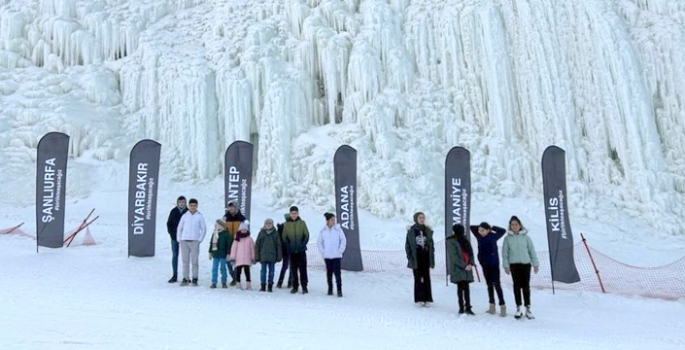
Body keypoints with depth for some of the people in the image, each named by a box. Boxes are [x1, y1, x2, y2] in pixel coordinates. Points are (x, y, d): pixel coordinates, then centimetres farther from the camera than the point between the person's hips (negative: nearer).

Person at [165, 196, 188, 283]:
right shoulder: (174, 211, 3)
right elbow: (169, 223, 8)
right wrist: (171, 233, -2)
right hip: (174, 237, 2)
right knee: (174, 256, 6)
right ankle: (174, 276, 13)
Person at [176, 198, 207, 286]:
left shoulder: (200, 216, 3)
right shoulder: (185, 216, 8)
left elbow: (204, 229, 4)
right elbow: (180, 228, 13)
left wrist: (199, 240, -4)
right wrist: (179, 240, 6)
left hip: (194, 241, -2)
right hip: (184, 241, 2)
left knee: (194, 261, -3)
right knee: (185, 261, 4)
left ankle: (195, 279, 4)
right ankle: (185, 278, 8)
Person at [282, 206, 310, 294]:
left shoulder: (302, 223, 0)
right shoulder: (286, 224, 2)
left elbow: (307, 235, 1)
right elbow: (284, 237, 5)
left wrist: (302, 244, -10)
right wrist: (289, 245, -7)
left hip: (301, 250, -1)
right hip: (292, 250, 1)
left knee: (303, 268, 0)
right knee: (293, 269, 7)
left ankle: (304, 286, 6)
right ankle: (295, 286, 16)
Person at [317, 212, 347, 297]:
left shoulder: (338, 229, -5)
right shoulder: (323, 231, 0)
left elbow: (343, 240, -1)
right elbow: (319, 242, 9)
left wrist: (340, 251, -7)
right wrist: (322, 252, 1)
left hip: (336, 256, -2)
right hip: (327, 256, 2)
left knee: (337, 273, -6)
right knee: (329, 273, 10)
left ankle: (339, 290, -1)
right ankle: (330, 289, 22)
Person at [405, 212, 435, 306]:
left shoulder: (428, 230, 7)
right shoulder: (411, 230, -2)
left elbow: (431, 245, 10)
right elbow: (407, 245, -1)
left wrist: (432, 258, 5)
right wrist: (410, 257, -7)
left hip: (426, 257, 3)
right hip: (416, 258, -3)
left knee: (426, 278, 4)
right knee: (418, 278, 3)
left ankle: (427, 298, 10)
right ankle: (419, 298, 8)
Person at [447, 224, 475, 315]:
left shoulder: (465, 241, 13)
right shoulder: (451, 242, -4)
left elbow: (471, 253, 10)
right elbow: (454, 256, -11)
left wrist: (470, 264, -6)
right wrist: (464, 266, -15)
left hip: (467, 268, 4)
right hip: (457, 268, -4)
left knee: (466, 287, 4)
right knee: (461, 287, 0)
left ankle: (467, 307, 7)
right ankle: (462, 307, 7)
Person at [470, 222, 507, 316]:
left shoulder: (493, 236, -11)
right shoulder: (479, 237, 1)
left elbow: (503, 230, -13)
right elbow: (471, 227, 10)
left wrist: (492, 228, -6)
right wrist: (480, 228, 2)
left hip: (494, 264, -5)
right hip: (485, 264, 6)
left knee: (496, 284, -8)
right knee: (489, 285, 12)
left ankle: (502, 306, -6)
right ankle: (492, 306, 18)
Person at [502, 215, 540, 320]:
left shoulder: (526, 237, 3)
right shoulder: (507, 238, 3)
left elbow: (532, 251, 4)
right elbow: (505, 253, 3)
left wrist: (536, 264, 3)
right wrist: (506, 265, -2)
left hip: (526, 264, 0)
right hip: (514, 264, 0)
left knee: (526, 286, 3)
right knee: (517, 286, 3)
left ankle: (528, 309, 11)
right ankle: (518, 308, 10)